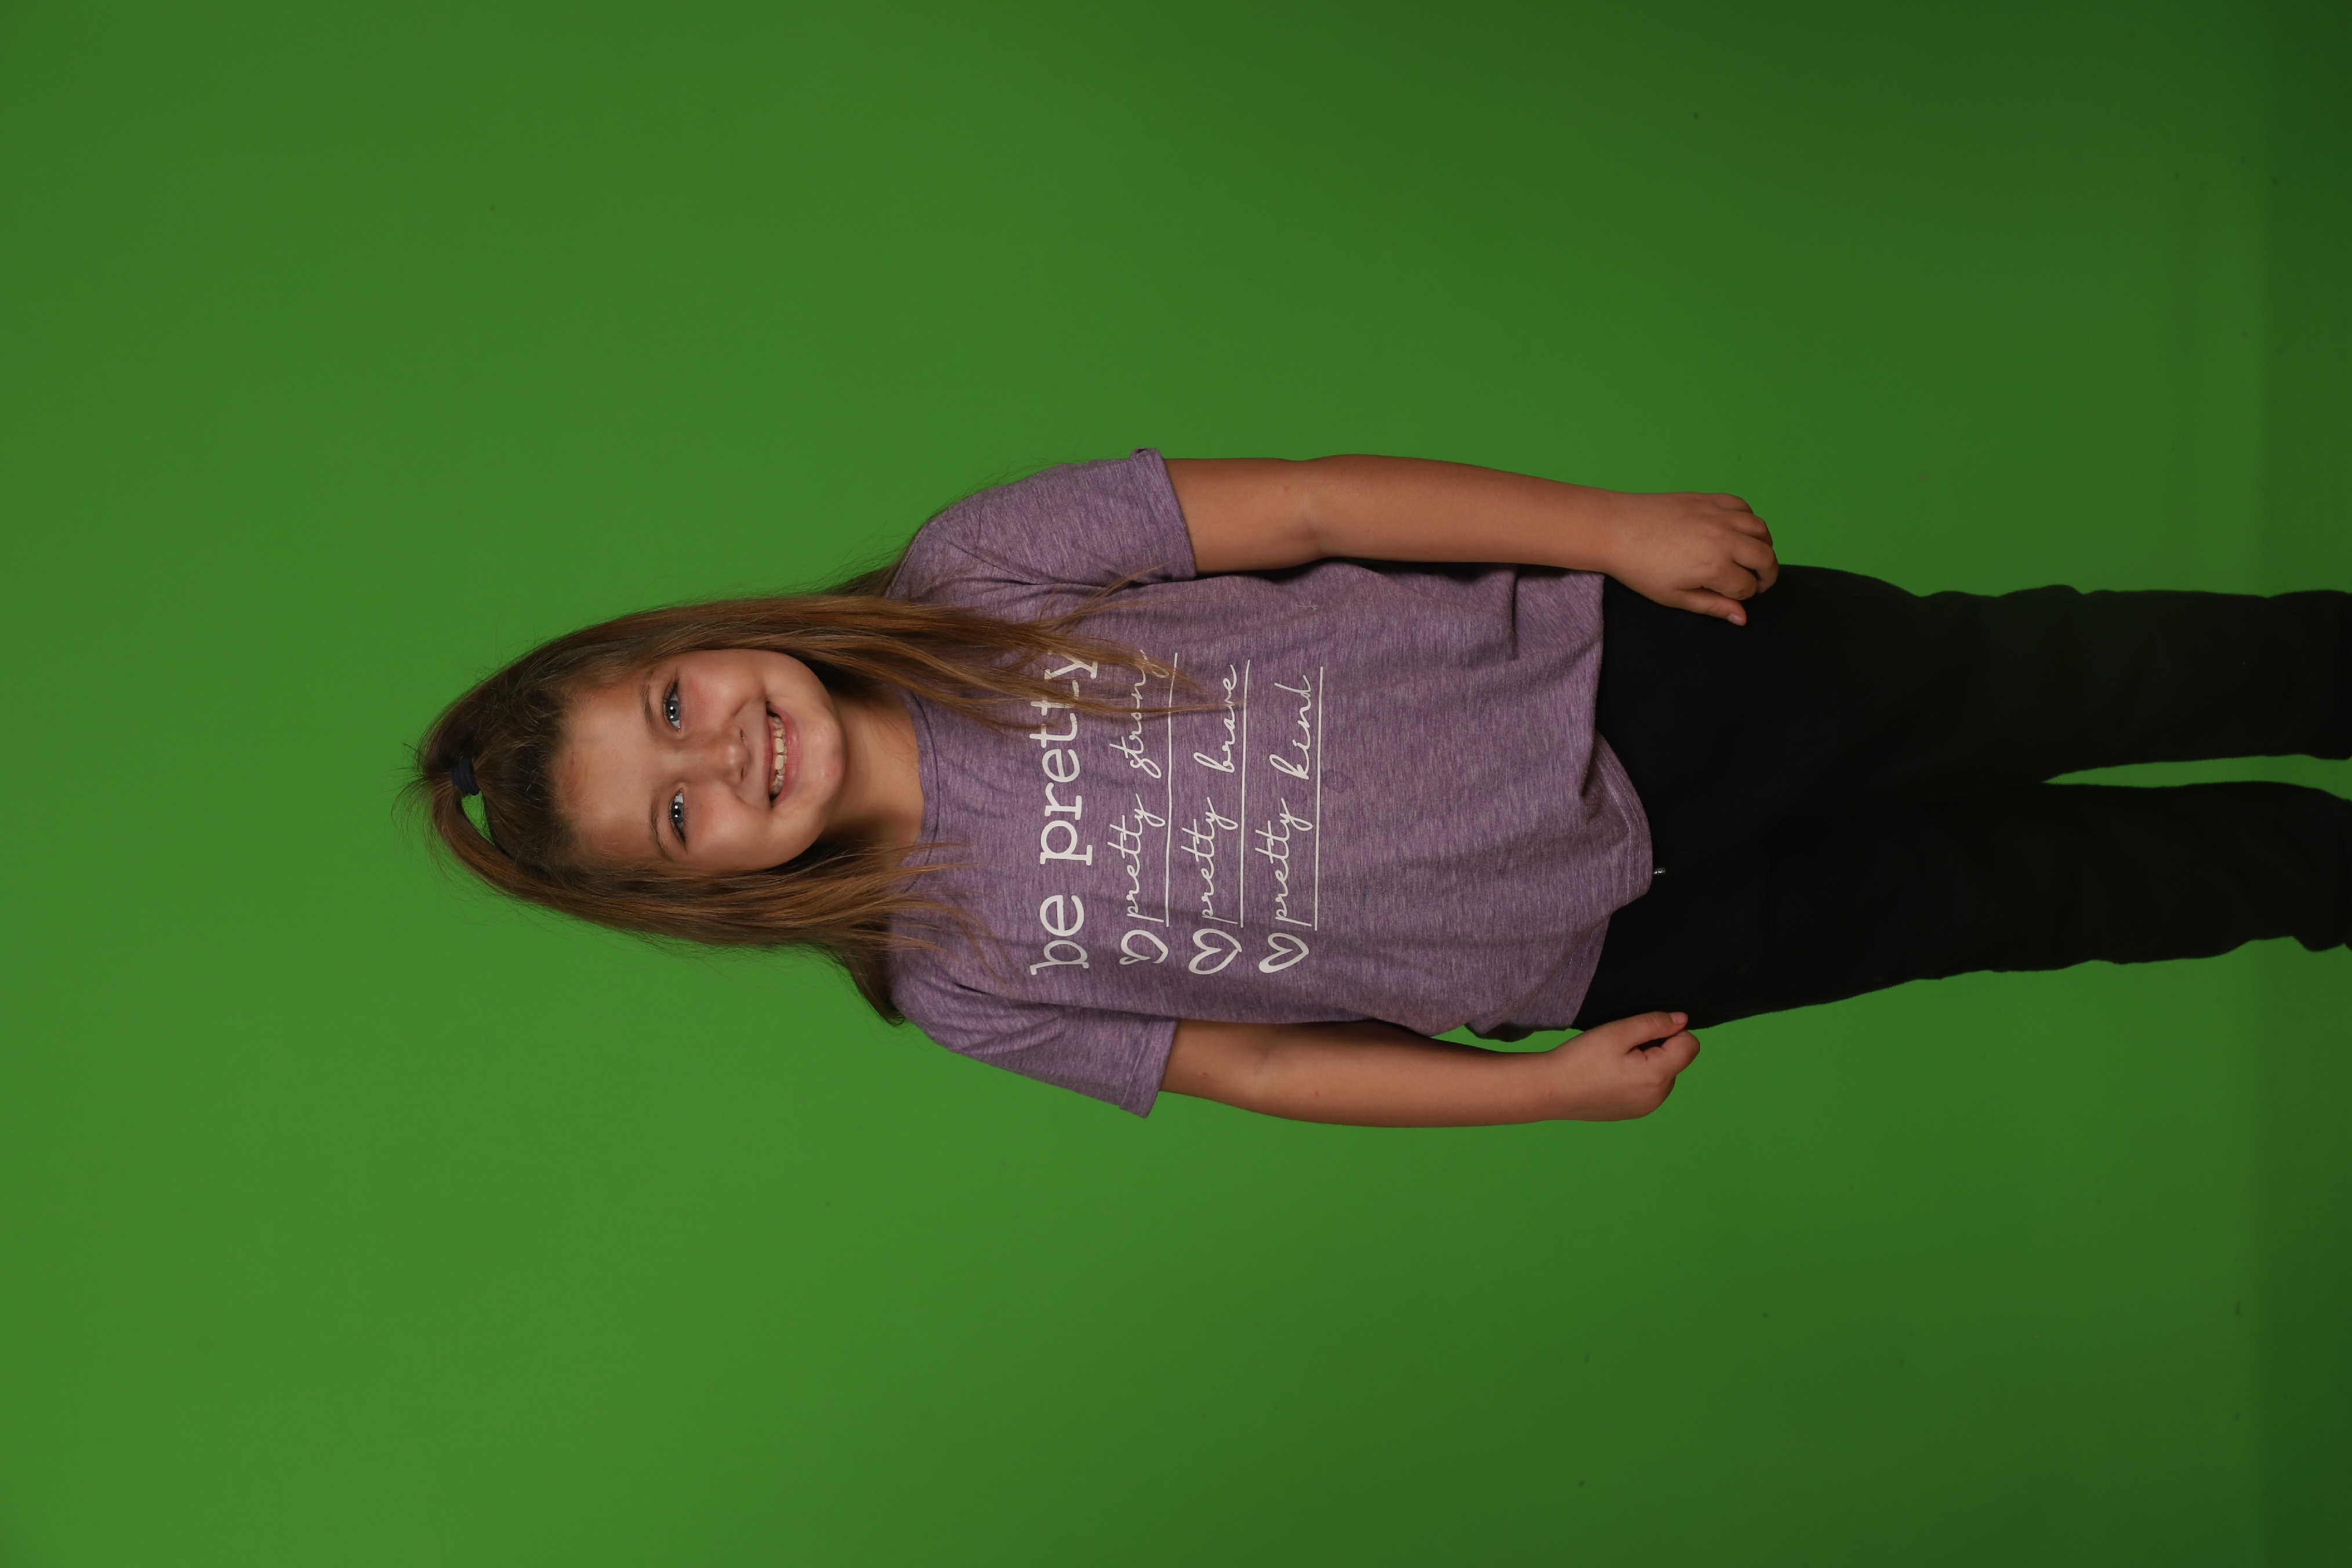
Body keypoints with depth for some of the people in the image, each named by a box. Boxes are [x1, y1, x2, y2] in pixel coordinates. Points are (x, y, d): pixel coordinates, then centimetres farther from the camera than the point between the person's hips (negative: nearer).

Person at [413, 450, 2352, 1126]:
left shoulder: (975, 574, -11)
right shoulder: (956, 976, -8)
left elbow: (1307, 505, -11)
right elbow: (1246, 1058, -1)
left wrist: (1618, 525, -13)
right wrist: (1546, 1090, -4)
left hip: (1610, 667, 1)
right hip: (1603, 948, 0)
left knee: (2029, 686, 1)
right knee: (2027, 888, 5)